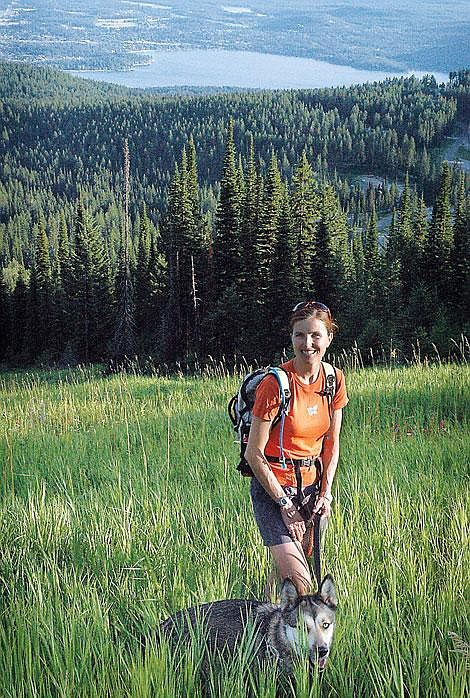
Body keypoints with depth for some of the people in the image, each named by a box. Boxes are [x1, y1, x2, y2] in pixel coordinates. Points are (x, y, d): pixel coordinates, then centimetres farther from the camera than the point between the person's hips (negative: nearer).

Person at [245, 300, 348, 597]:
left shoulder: (334, 379, 0)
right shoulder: (275, 384, -18)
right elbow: (254, 454, -14)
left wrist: (325, 492, 1)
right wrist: (285, 504, -12)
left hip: (312, 483, 6)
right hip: (273, 485, -6)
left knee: (283, 573, 11)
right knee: (300, 583, -14)